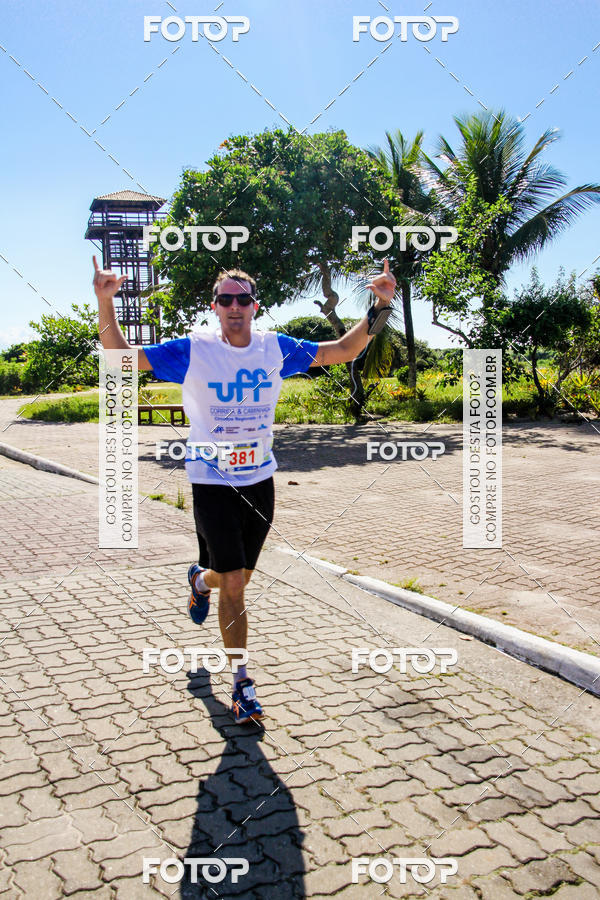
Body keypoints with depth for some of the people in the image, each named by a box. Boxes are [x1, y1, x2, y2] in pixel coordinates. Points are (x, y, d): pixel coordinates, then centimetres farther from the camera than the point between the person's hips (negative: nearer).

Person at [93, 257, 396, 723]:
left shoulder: (276, 348, -1)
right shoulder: (192, 351, -9)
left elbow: (341, 351, 6)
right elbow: (120, 354, -7)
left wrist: (381, 306, -5)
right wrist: (105, 301, -23)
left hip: (260, 480, 4)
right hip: (212, 483, -4)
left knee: (239, 578, 17)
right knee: (234, 585, -7)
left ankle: (201, 580, 55)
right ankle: (242, 681, 11)